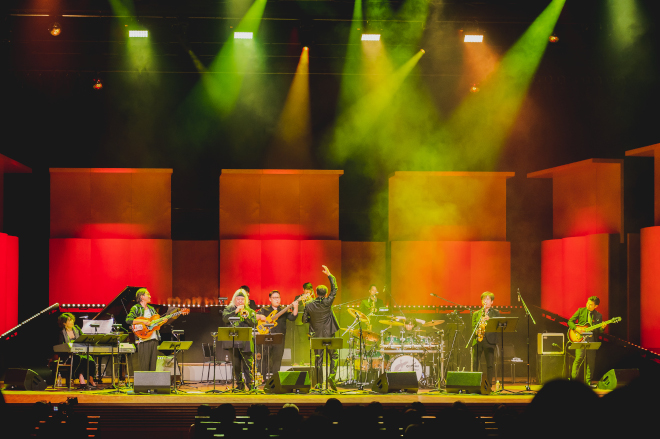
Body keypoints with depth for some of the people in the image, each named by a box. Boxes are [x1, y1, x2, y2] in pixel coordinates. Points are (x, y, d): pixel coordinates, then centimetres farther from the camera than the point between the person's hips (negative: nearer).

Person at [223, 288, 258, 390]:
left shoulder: (250, 311, 12)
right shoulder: (229, 309, 12)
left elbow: (254, 324, -1)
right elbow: (225, 318, -8)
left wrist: (246, 316, -17)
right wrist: (236, 311, -16)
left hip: (246, 342, -1)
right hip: (233, 343, 1)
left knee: (247, 365, -8)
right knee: (236, 366, 4)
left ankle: (250, 384, -7)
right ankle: (239, 385, 11)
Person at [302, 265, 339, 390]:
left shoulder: (309, 305, -4)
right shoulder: (327, 303, -11)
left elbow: (304, 320, 2)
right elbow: (334, 289, -3)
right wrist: (329, 275, 1)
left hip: (316, 336, 2)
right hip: (328, 335, -2)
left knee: (318, 359, 7)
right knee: (334, 356, 8)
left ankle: (319, 383, 5)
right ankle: (332, 376, -13)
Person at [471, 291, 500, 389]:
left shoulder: (496, 313, 12)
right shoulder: (476, 314, 18)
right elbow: (473, 327, 12)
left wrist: (489, 320, -15)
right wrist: (476, 331, -10)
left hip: (489, 340, -2)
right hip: (477, 340, 2)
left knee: (490, 364, -5)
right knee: (475, 363, -4)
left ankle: (489, 385, -1)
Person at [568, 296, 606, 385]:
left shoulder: (598, 316, 12)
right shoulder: (581, 311, 7)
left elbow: (598, 332, 13)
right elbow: (570, 321, 6)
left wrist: (602, 328, -9)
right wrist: (576, 328, -11)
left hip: (591, 339, 3)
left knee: (591, 361, 1)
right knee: (579, 357, -17)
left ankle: (588, 381, 10)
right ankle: (573, 378, -7)